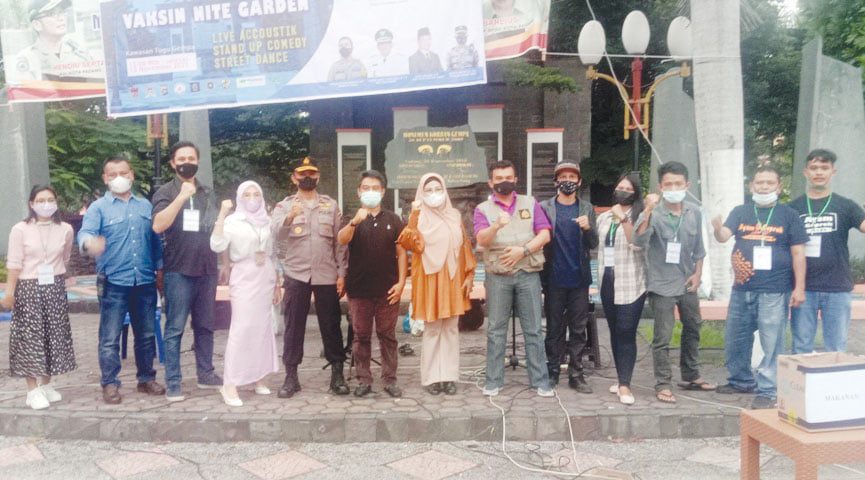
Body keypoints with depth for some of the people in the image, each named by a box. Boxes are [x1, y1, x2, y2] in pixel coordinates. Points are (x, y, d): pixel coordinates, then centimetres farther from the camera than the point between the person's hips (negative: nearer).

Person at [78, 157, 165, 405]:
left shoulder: (146, 206, 11)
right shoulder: (98, 207, -1)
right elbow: (85, 233, -18)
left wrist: (160, 269, 11)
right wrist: (90, 243, -41)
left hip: (145, 282, 4)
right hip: (114, 283, -3)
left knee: (146, 334, 12)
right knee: (110, 338, 1)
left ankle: (146, 378, 25)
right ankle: (110, 384, 12)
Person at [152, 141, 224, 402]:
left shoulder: (208, 193, 13)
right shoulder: (165, 192, -1)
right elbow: (158, 226, -18)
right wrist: (181, 197, -24)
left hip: (207, 270, 5)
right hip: (179, 271, -4)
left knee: (205, 326, 13)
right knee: (175, 328, -2)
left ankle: (205, 373, 23)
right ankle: (173, 382, 3)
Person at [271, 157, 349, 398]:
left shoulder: (331, 205, 8)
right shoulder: (284, 206, 4)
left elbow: (340, 242, 6)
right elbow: (275, 233, -15)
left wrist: (342, 273, 0)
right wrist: (289, 218, -35)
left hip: (327, 276, 1)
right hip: (296, 275, -1)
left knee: (331, 326, 6)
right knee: (293, 326, 4)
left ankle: (337, 374, 15)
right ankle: (291, 376, 13)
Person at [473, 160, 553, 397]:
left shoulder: (531, 204, 11)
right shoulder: (483, 209, 6)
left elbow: (545, 235, 3)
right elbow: (482, 240, -11)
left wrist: (523, 250, -12)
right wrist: (497, 225, -31)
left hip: (528, 275, 1)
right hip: (497, 277, -1)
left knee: (533, 330, 3)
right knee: (496, 330, 4)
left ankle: (540, 381, 9)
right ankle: (493, 381, 11)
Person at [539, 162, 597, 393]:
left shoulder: (587, 209, 9)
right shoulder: (545, 207, 3)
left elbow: (593, 244, 8)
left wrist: (588, 228, -13)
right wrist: (542, 275, -9)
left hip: (579, 278, 2)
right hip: (554, 279, -2)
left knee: (578, 329, 5)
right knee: (554, 328, 6)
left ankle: (576, 374, 11)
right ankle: (552, 372, 14)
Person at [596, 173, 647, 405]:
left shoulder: (640, 216, -4)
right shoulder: (603, 217, 15)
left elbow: (637, 244, -17)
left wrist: (624, 220, -22)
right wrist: (599, 273, 20)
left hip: (630, 284, -6)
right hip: (607, 281, 6)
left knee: (626, 333, -10)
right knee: (614, 331, 10)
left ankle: (625, 384, -8)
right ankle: (622, 379, 18)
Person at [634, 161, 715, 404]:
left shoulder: (694, 213, 1)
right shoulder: (654, 213, -15)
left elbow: (698, 247, 11)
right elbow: (640, 241, -30)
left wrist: (697, 273, 3)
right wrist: (648, 211, -37)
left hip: (687, 283, 6)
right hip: (662, 284, -6)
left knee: (693, 329, 19)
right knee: (662, 337, -2)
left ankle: (691, 376, 37)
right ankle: (663, 384, 9)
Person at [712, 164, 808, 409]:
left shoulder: (788, 215, 1)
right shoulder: (741, 212, 7)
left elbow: (798, 253, 0)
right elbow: (724, 236, -7)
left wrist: (799, 287, -6)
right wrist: (717, 229, -31)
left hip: (774, 291, -4)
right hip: (742, 289, 4)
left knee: (771, 343, -1)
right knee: (735, 339, 14)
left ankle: (767, 391, 9)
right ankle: (741, 380, 33)